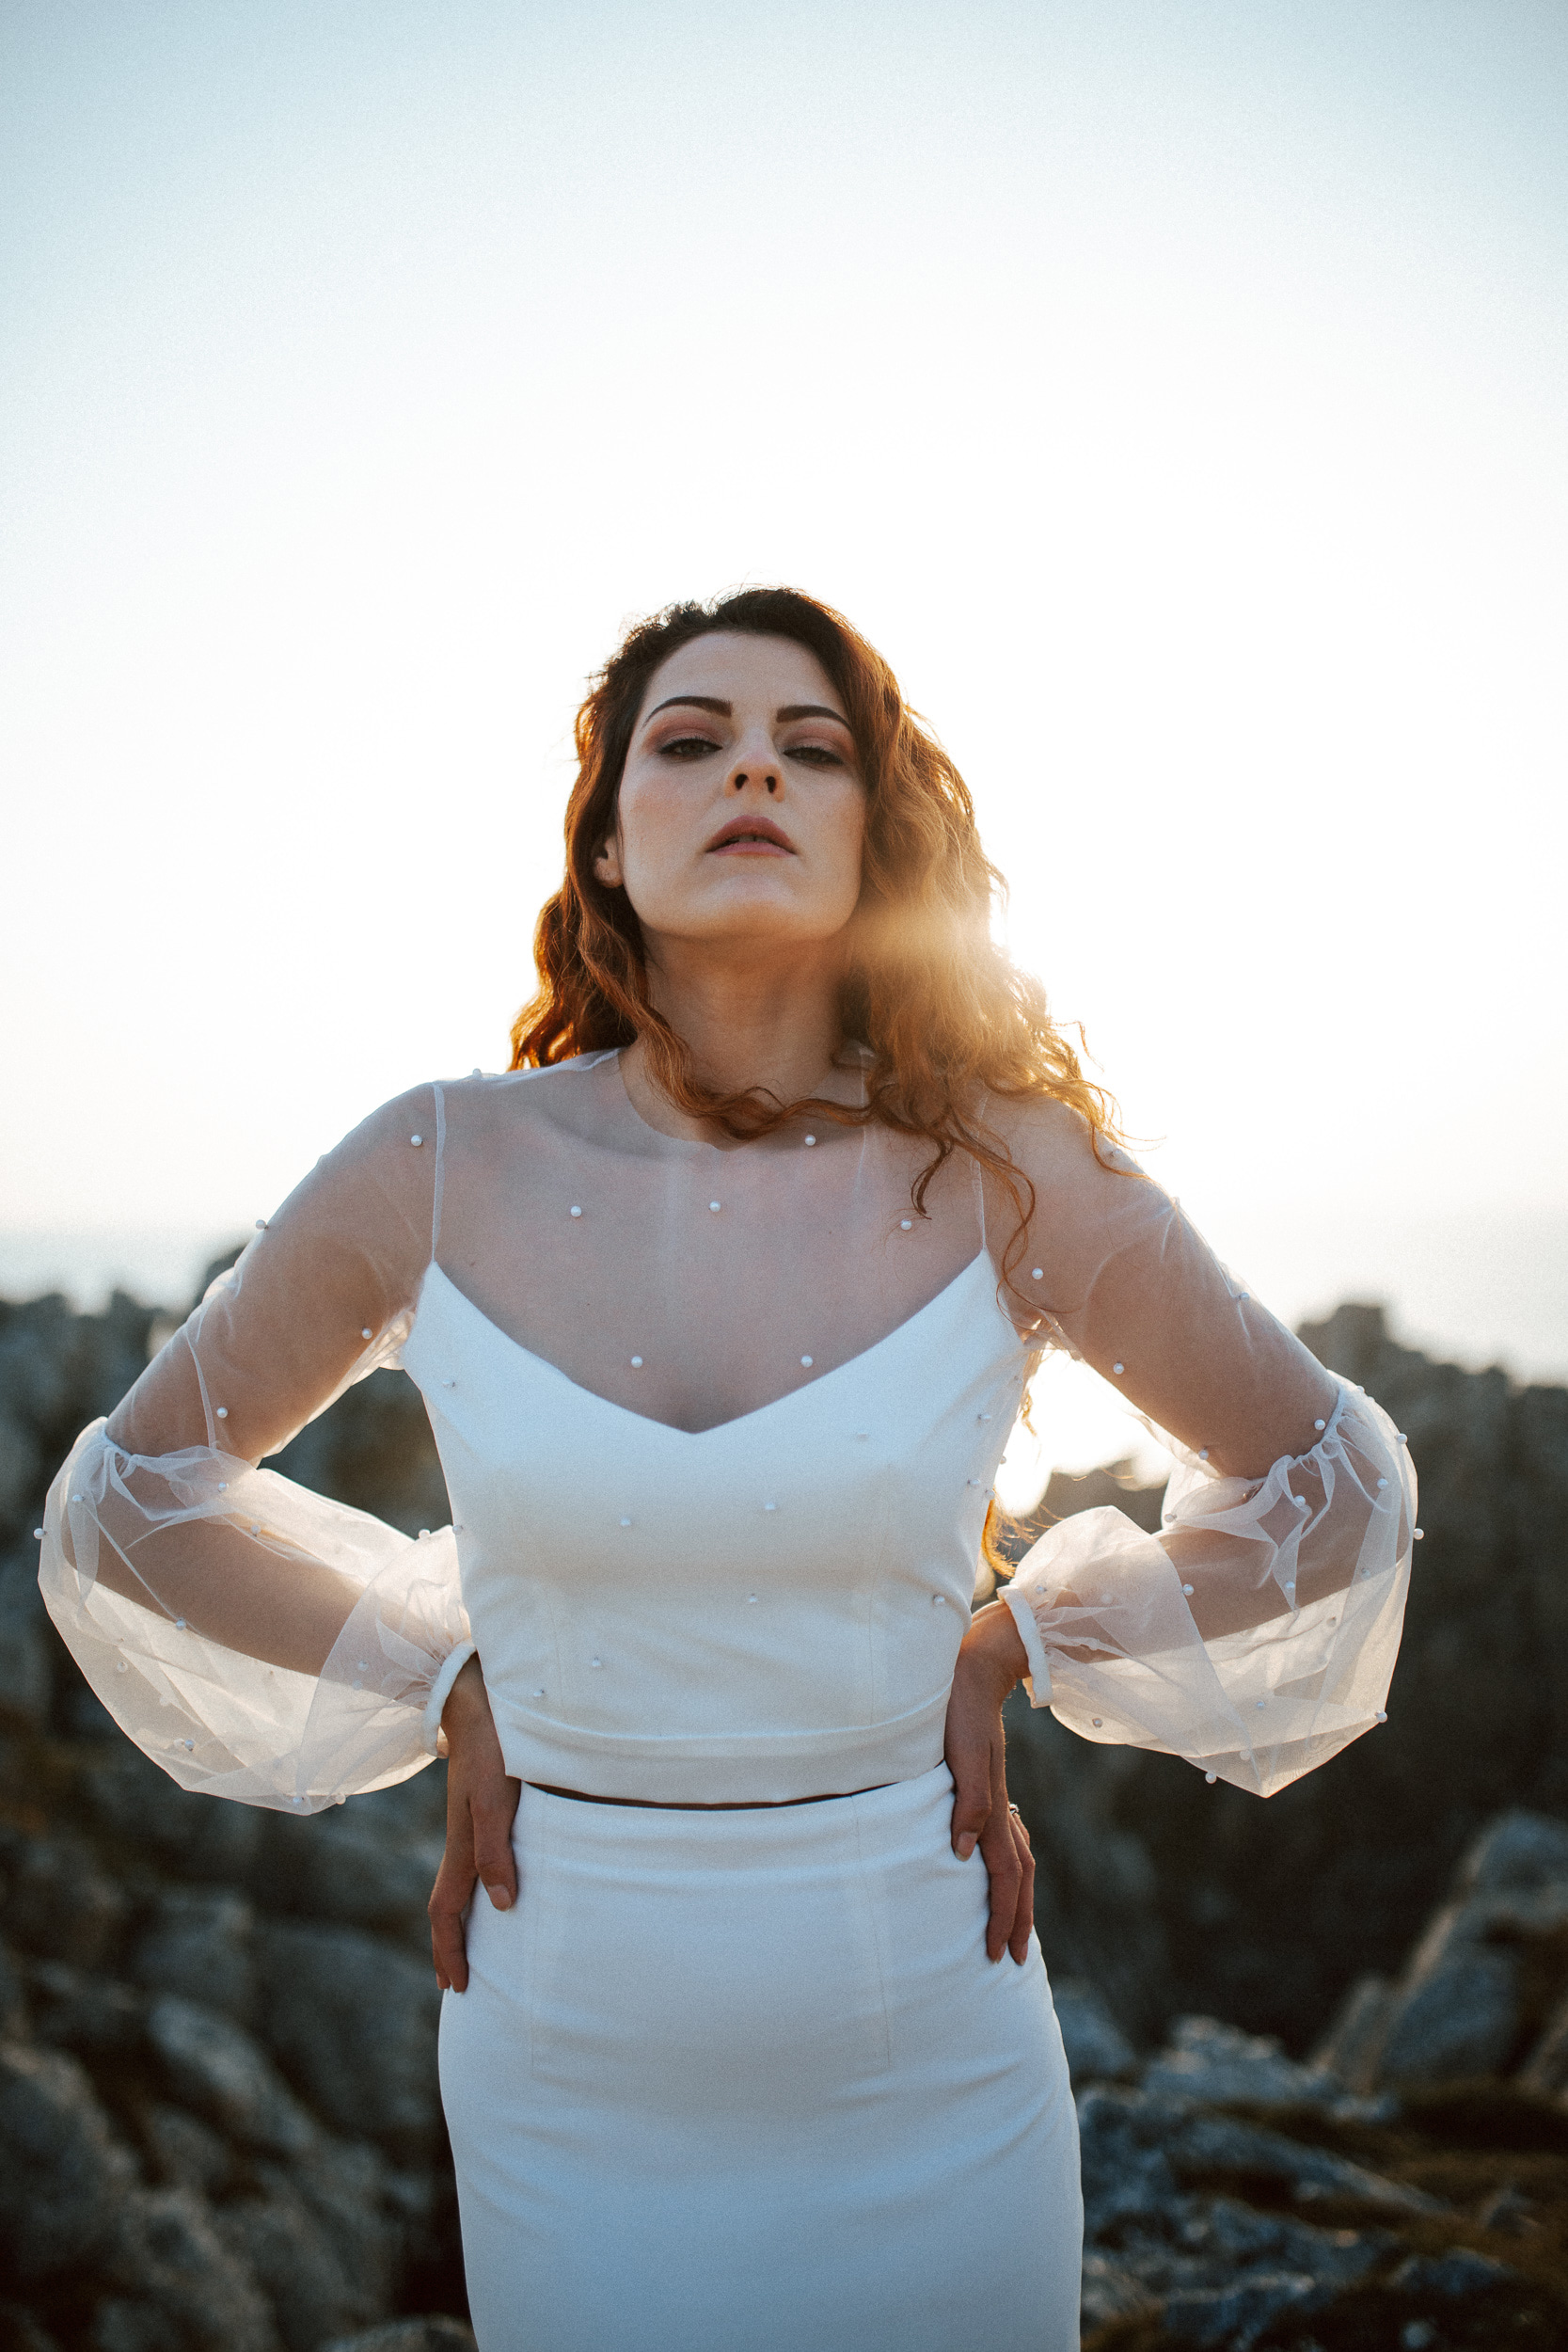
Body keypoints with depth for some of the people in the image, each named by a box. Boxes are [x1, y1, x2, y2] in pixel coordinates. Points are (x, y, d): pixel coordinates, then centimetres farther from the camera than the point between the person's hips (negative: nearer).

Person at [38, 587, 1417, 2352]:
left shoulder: (1004, 1171, -10)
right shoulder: (439, 1173, -9)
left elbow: (1338, 1488, 5)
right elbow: (129, 1496, 6)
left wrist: (1009, 1650, -1)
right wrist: (448, 1692, 0)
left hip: (927, 2081, 0)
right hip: (569, 2087, 1)